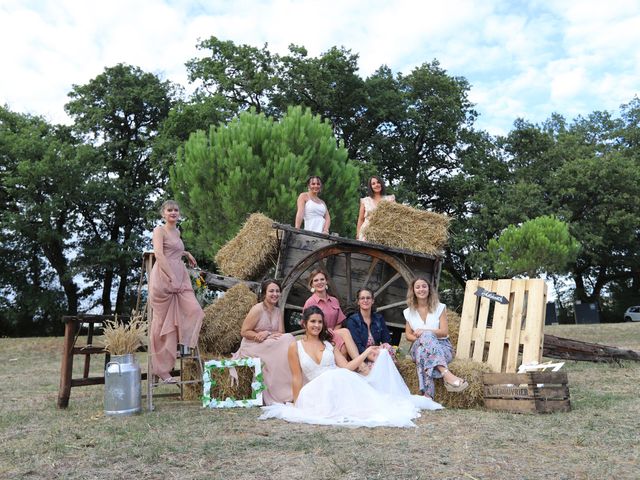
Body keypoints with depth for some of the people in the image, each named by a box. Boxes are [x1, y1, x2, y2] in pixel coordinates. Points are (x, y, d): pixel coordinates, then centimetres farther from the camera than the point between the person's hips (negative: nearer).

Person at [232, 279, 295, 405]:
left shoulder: (278, 312, 9)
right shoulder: (257, 309, -11)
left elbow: (281, 333, 0)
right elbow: (244, 332, -11)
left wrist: (267, 334, -18)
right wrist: (260, 336, -23)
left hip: (268, 347, 6)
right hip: (251, 347, -6)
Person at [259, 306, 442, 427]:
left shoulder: (329, 345, 16)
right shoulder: (295, 347, 4)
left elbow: (346, 367, 7)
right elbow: (297, 379, 1)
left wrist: (367, 352, 2)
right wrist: (296, 405, -5)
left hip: (340, 385, 4)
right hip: (317, 392, -4)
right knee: (334, 376, -35)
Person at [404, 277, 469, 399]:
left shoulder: (439, 307, 6)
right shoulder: (409, 312, 14)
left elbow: (444, 332, -3)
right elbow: (408, 335, 11)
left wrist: (424, 332, -16)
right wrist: (419, 338, -13)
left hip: (441, 346, -1)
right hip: (419, 347, 1)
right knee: (426, 337, -39)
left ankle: (427, 396, -56)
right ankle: (447, 375, -61)